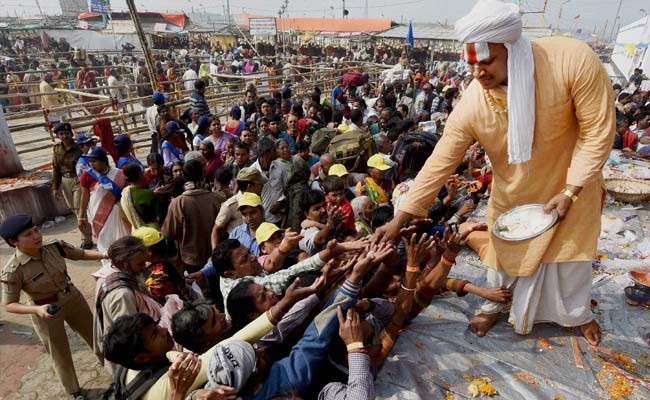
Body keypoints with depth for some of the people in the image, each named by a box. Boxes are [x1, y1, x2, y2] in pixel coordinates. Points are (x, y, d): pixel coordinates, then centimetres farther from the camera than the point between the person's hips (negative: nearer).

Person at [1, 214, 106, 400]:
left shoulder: (54, 247, -16)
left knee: (94, 335, 21)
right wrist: (37, 309, -32)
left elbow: (81, 254, -2)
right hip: (47, 313, -4)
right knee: (60, 355, 15)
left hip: (74, 299, 4)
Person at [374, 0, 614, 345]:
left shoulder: (573, 60, -31)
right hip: (512, 191, 0)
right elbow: (439, 163, -26)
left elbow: (598, 130, -21)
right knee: (504, 250, 15)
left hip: (571, 182, 0)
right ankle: (493, 305, 45)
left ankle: (577, 313, 48)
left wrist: (570, 191, -24)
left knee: (571, 252, 18)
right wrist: (400, 218, -28)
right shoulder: (471, 105, -29)